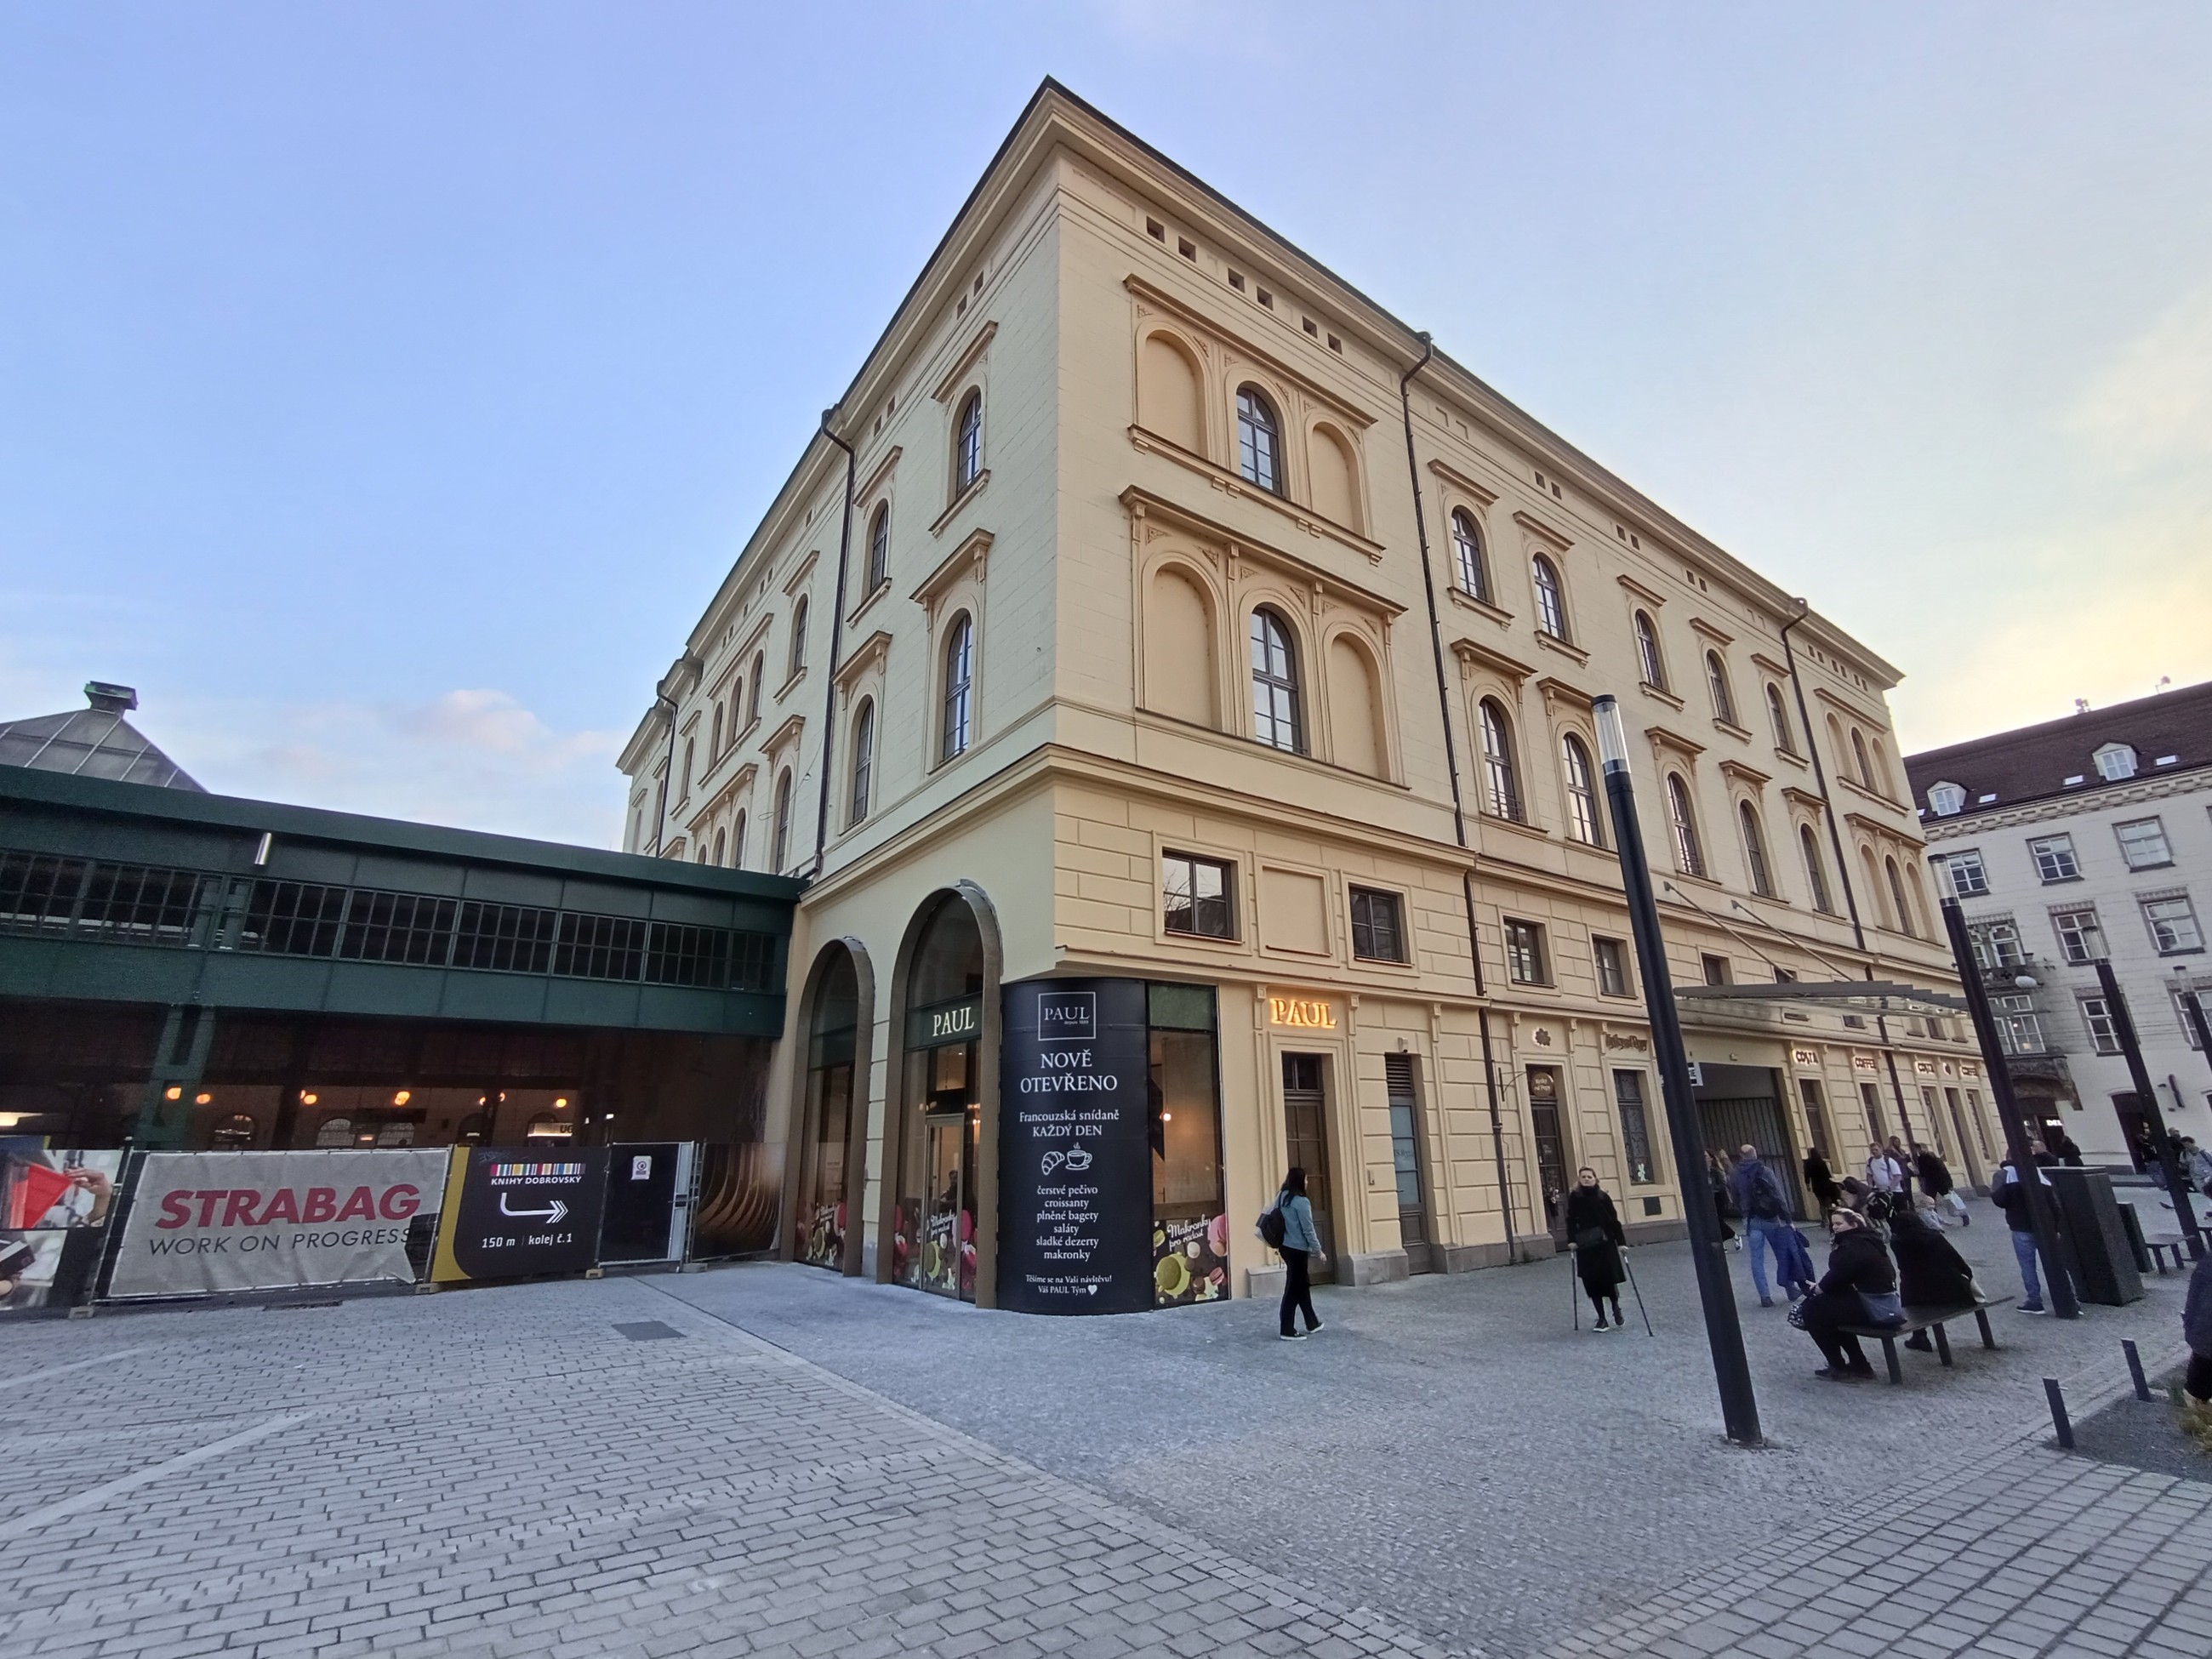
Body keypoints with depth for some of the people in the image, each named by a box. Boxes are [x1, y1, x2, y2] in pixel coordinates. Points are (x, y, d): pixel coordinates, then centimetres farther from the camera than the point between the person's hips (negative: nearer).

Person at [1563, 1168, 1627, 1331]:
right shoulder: (1574, 1197, 0)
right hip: (1585, 1245, 1)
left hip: (1604, 1243, -1)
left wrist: (1621, 1241, -8)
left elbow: (1614, 1220, -3)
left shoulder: (1603, 1196, -4)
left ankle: (1617, 1312, 27)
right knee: (1592, 1282, 1)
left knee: (1609, 1278, 0)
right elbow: (1571, 1220, 0)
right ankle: (1602, 1319, 13)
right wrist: (1572, 1240, -8)